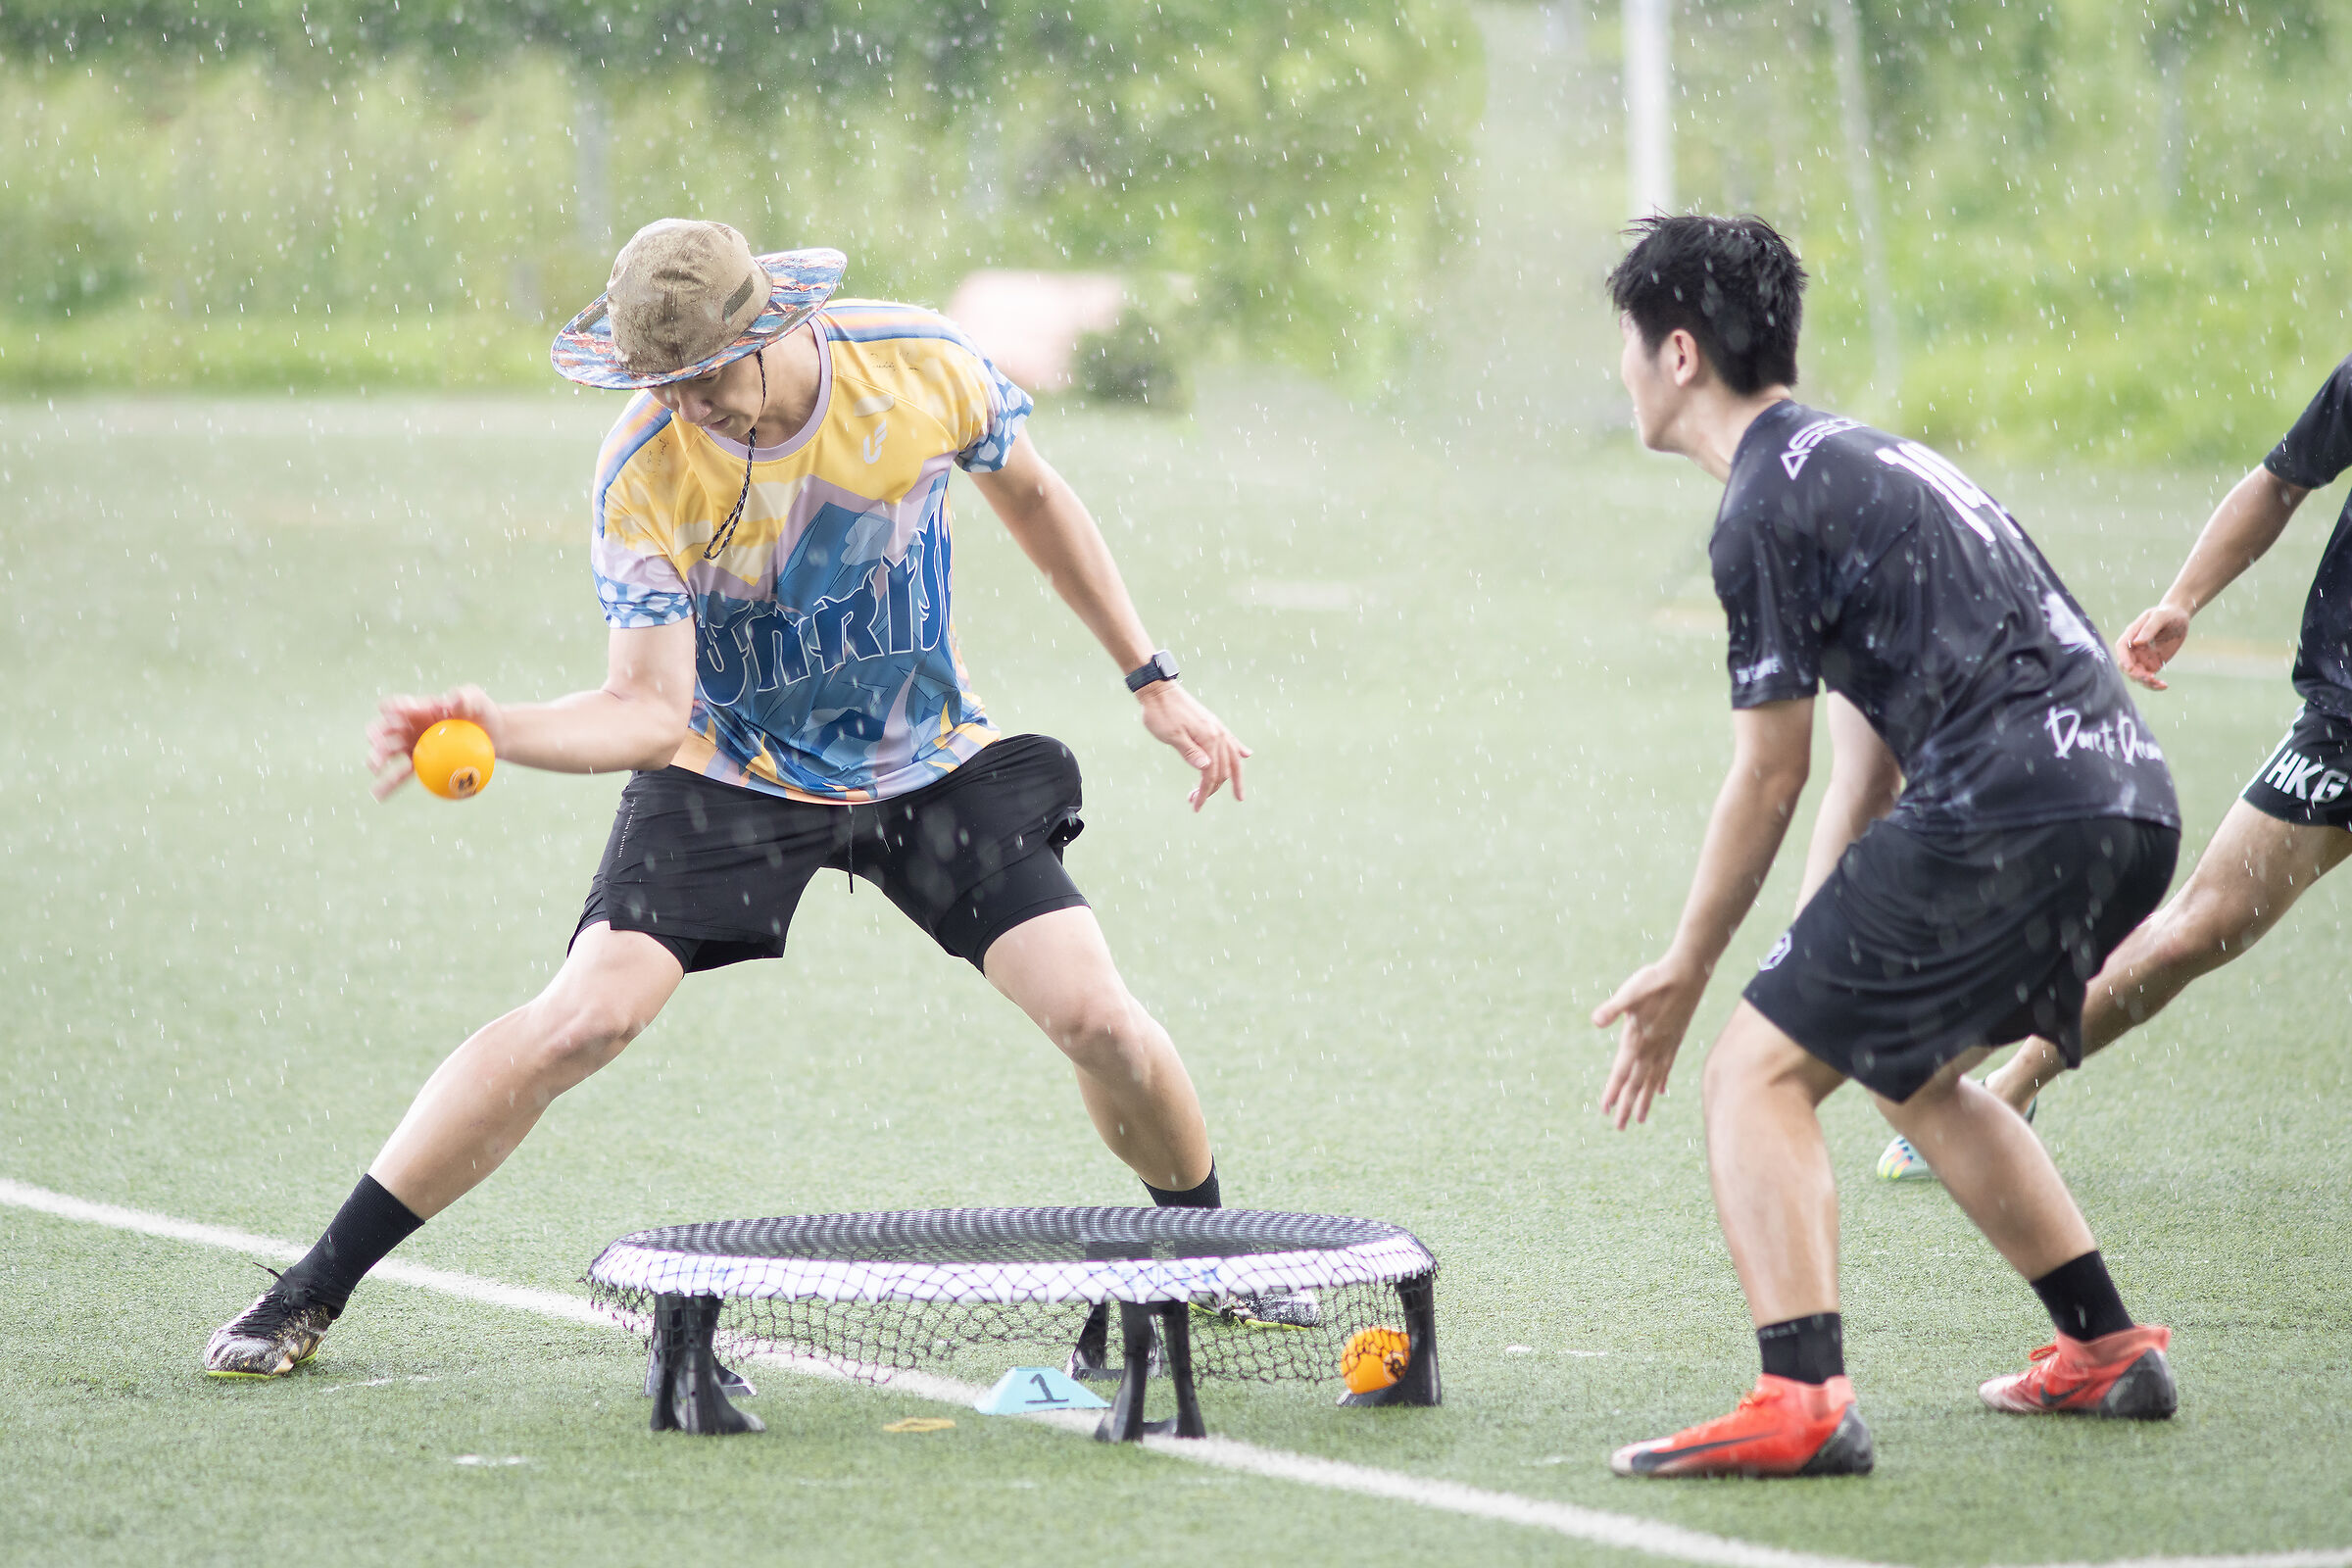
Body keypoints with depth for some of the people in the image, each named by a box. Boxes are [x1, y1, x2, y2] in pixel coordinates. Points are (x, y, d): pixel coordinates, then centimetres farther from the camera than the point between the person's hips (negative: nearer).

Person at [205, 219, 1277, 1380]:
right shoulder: (643, 476, -25)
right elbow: (650, 709, -25)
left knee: (1099, 1018, -12)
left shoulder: (922, 365, -19)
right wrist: (499, 729, -45)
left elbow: (1028, 492, 2)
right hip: (732, 773, -2)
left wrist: (1151, 678, 6)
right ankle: (311, 1291, -10)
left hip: (934, 762, 2)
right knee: (583, 1018, -20)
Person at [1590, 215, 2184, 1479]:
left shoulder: (1765, 511, -6)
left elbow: (1770, 776, -5)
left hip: (2007, 821, -10)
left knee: (1755, 1074, -8)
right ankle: (2108, 1350, 34)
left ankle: (1801, 1401, -24)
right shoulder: (1859, 456, 24)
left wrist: (1685, 974, 5)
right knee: (1911, 1070, 29)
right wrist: (1837, 938, 23)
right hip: (2131, 804, 10)